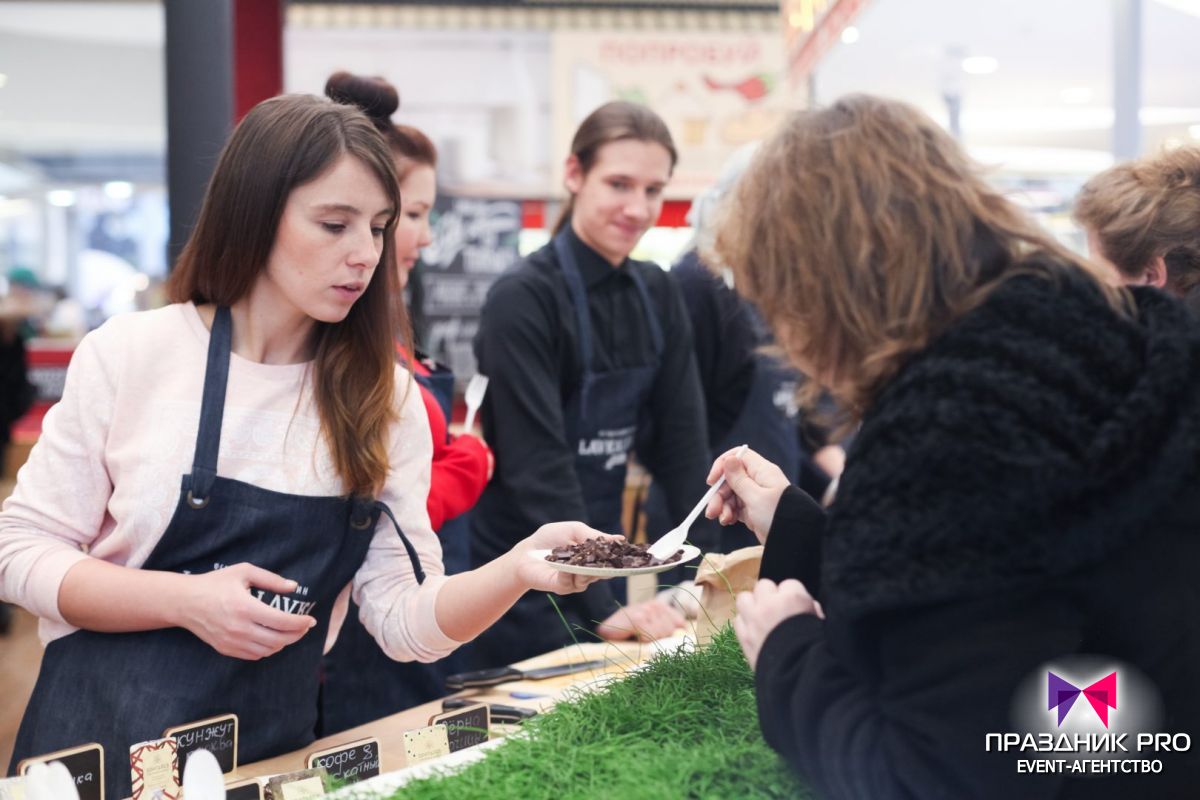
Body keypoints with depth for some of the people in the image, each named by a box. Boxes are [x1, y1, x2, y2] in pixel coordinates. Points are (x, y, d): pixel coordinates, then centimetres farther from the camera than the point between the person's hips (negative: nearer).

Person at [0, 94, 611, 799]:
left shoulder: (386, 398, -1)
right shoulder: (130, 355, -8)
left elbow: (407, 620, -5)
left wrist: (516, 569, -24)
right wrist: (187, 602, -19)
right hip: (104, 742, -2)